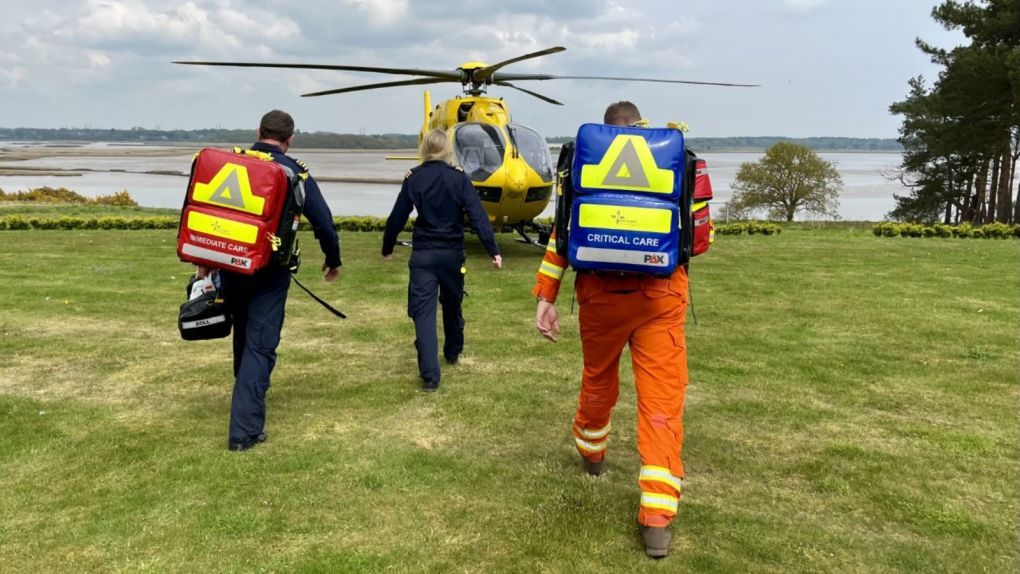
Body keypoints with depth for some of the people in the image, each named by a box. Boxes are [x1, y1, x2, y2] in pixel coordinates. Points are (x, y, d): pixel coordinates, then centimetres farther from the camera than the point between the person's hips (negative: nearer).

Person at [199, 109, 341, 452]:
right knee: (260, 344, -1)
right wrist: (333, 261, 13)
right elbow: (322, 221, -3)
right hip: (270, 270, -4)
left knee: (243, 335, 23)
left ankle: (247, 395, 44)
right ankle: (245, 429, -6)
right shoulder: (294, 172, -4)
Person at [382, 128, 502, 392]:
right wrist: (494, 250, -12)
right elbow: (478, 217, -12)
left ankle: (430, 375, -13)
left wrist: (387, 248, 16)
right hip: (452, 253, 1)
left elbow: (397, 217, 2)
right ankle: (453, 353, 44)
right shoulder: (459, 178, -5)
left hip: (422, 254, -1)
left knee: (423, 312, -3)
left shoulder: (413, 179, -2)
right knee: (452, 305, 22)